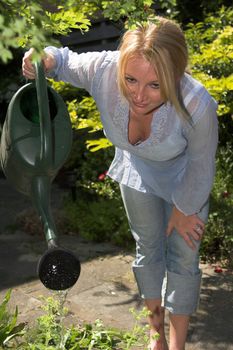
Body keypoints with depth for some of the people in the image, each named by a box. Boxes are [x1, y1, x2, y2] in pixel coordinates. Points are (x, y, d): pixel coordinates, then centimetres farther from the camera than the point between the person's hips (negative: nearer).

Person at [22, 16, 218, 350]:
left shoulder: (197, 106, -43)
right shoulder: (103, 69, -38)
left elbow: (201, 166, -22)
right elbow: (67, 60, -13)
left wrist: (184, 209, -7)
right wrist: (45, 59, -36)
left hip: (184, 179, -3)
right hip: (137, 171, 3)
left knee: (183, 261, 7)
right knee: (148, 248, 19)